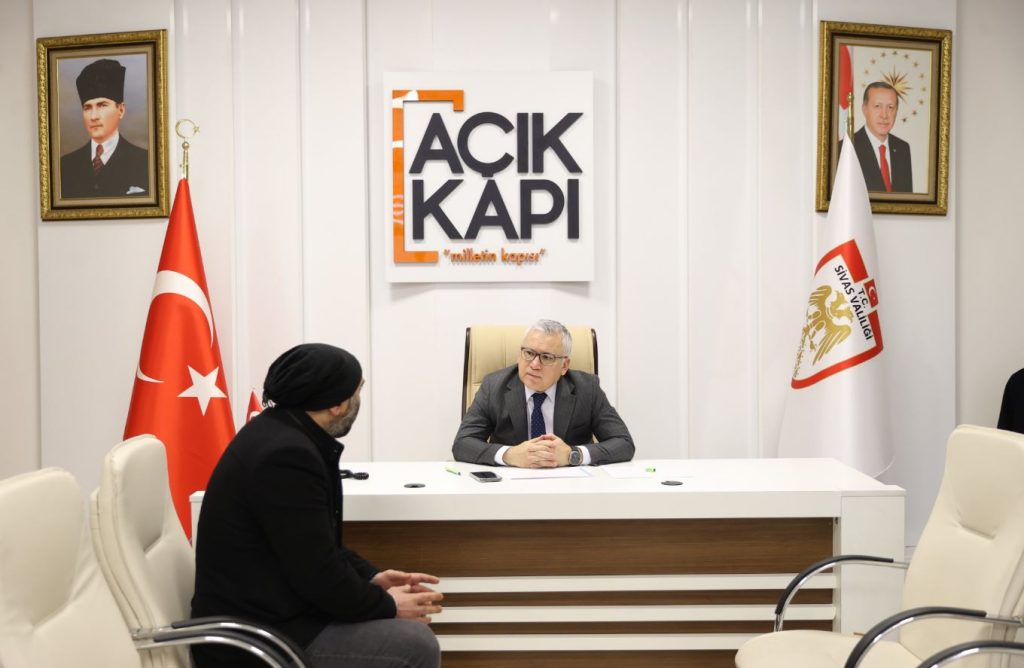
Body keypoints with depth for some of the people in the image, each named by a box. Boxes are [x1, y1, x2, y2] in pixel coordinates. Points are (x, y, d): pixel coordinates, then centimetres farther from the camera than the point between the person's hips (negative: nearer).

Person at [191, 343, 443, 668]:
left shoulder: (284, 434, 6)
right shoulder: (287, 454, -25)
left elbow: (320, 543, 15)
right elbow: (319, 574, -23)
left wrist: (371, 577, 4)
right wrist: (388, 606, -8)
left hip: (268, 612, 10)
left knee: (407, 632, 15)